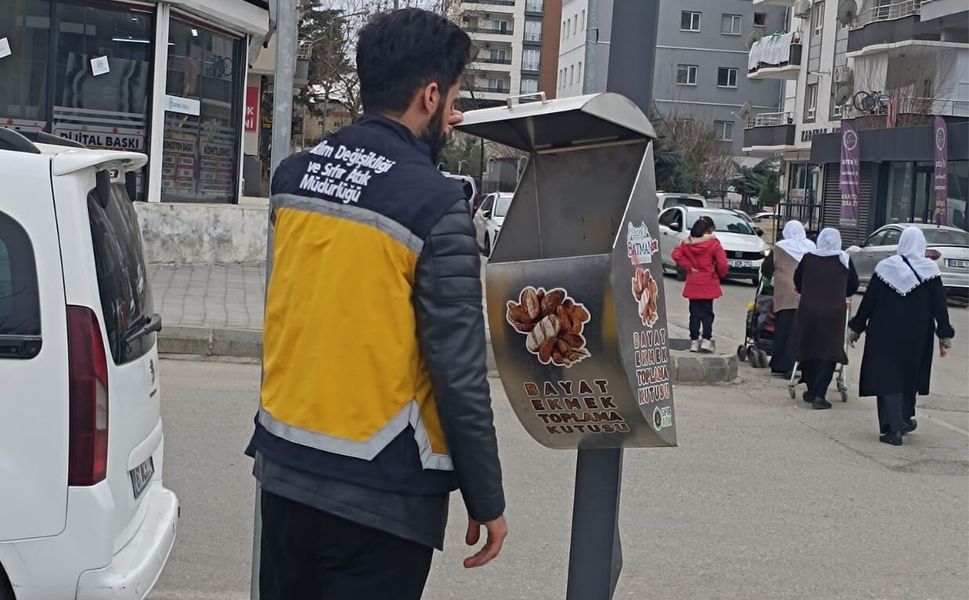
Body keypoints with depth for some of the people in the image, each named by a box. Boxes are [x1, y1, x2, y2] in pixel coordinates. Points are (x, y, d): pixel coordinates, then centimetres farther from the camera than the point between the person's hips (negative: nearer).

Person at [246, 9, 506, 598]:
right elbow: (459, 374, -16)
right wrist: (487, 501, -6)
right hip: (380, 493, -6)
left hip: (283, 467, 6)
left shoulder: (293, 176, 3)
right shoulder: (437, 206, -16)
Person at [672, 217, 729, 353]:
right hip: (708, 285, -3)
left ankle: (694, 341, 6)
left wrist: (689, 267, -3)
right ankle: (707, 339, -3)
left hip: (692, 284, 3)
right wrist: (720, 274, 7)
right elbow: (722, 263, -13)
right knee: (707, 313, 4)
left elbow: (676, 254, -6)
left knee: (694, 313, 8)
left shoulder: (687, 243, 2)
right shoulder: (713, 244, -10)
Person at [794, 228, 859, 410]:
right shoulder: (844, 260, -1)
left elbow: (797, 281, 13)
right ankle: (819, 394, -10)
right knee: (829, 353, 1)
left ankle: (812, 391, 20)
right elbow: (853, 286, 8)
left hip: (808, 310, 1)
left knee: (808, 349, 15)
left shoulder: (808, 258, 1)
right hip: (834, 312, -1)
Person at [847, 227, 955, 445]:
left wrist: (856, 328, 6)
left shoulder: (885, 267, -6)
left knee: (888, 377, 1)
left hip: (885, 334, -1)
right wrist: (945, 336, 1)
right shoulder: (930, 270, -7)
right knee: (910, 376, 19)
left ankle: (893, 428, -6)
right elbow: (940, 305, -5)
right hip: (917, 336, 1)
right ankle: (905, 419, 30)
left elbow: (868, 301, -2)